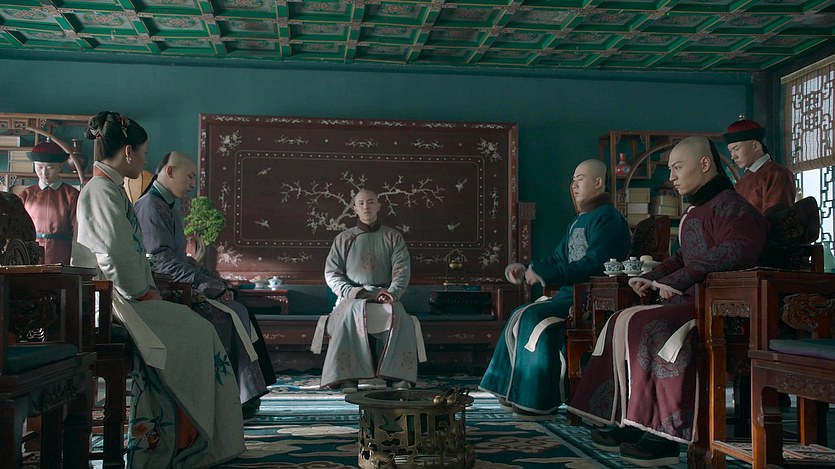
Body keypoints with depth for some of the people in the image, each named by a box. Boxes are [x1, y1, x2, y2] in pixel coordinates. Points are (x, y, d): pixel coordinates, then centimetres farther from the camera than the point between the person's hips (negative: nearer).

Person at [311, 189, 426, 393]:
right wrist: (350, 291, -12)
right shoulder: (343, 239, 16)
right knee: (352, 314, -37)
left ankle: (398, 377, -40)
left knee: (398, 316, -35)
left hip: (384, 295, 0)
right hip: (352, 298, 0)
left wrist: (392, 293, -18)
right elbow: (331, 273, 8)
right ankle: (348, 377, -42)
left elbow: (402, 270, 2)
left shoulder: (393, 237, 15)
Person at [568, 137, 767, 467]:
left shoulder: (729, 205, -12)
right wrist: (653, 278, 12)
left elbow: (739, 250, -29)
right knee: (621, 323, 4)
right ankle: (628, 424, 0)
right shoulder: (697, 209, 21)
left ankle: (663, 435, -23)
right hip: (692, 300, 11)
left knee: (647, 327, -28)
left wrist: (679, 280, -28)